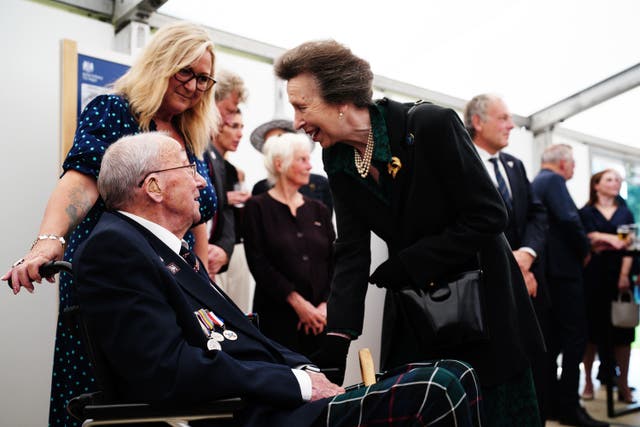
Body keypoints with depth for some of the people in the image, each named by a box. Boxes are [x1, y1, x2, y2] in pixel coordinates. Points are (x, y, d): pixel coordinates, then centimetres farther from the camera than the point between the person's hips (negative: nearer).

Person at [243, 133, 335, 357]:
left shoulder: (319, 210, 13)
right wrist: (297, 302, -13)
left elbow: (333, 263, 9)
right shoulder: (258, 207, 1)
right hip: (277, 316, -3)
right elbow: (258, 263, -8)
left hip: (319, 319, 4)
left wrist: (325, 305, -6)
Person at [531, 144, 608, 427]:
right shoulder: (554, 181, -10)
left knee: (553, 337, 12)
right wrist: (584, 250, -7)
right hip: (563, 267, -10)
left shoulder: (535, 183, 18)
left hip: (547, 270, 10)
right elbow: (569, 219, -22)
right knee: (575, 335, -6)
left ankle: (553, 402, 18)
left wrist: (581, 242, 18)